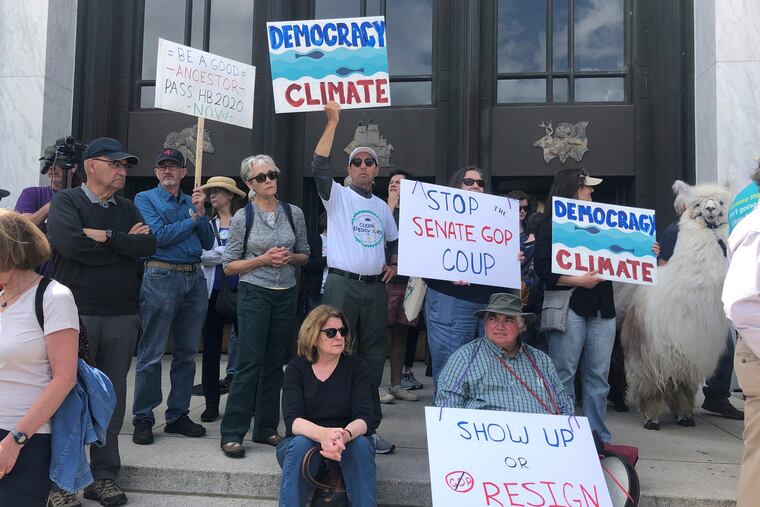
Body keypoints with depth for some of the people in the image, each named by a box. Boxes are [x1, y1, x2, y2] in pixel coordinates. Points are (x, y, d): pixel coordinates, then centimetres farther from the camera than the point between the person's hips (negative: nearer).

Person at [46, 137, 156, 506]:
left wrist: (107, 237, -13)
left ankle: (104, 476, 20)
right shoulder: (66, 202, 0)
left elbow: (149, 245, -3)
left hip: (122, 317, 4)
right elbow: (70, 243, -19)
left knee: (112, 397, 9)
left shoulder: (128, 209, 14)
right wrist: (125, 243, -8)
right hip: (76, 313, -4)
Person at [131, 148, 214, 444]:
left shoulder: (192, 202, 16)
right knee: (152, 355, -2)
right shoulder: (145, 199, 3)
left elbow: (208, 243, 10)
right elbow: (160, 236, -12)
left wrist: (201, 212, -3)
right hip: (161, 277, -5)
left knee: (187, 353, 9)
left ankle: (178, 415, 19)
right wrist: (193, 219, -2)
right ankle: (143, 419, 8)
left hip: (195, 279, 5)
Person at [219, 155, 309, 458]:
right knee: (250, 363, -6)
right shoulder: (243, 217, -4)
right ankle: (231, 433, 3)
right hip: (254, 294, -4)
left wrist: (290, 257, -9)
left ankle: (266, 428, 20)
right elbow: (229, 266, -2)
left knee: (274, 362, 9)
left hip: (286, 295, 4)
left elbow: (305, 255, 14)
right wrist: (264, 259, -15)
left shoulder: (294, 213, 5)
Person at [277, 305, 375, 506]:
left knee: (361, 444, -31)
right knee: (301, 444, -33)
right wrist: (322, 434, -39)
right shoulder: (297, 367, -4)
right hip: (305, 439, 0)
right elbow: (292, 419, -17)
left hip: (347, 444, 1)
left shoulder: (356, 366, -3)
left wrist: (344, 436, -37)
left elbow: (364, 417, -13)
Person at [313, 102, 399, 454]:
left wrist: (394, 264, 13)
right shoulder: (338, 196, 2)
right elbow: (319, 166, -16)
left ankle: (368, 426, 18)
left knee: (373, 356, 8)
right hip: (342, 284, -5)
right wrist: (333, 122, -19)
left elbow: (394, 240, 32)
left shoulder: (382, 206, 18)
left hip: (375, 288, 5)